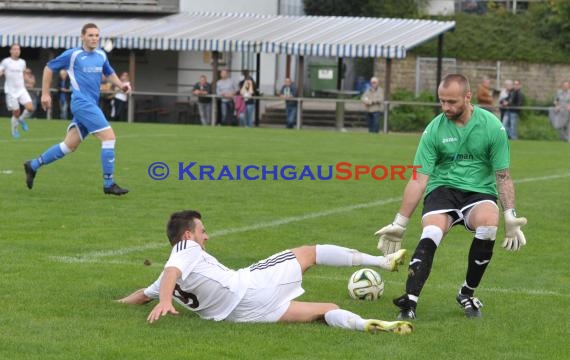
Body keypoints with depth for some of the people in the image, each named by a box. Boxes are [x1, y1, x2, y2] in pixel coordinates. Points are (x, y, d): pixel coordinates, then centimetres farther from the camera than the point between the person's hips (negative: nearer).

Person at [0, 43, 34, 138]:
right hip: (11, 91, -4)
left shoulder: (22, 62, 9)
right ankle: (14, 130, 25)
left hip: (21, 90, 4)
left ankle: (22, 120, 15)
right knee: (16, 113, -1)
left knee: (30, 108, -15)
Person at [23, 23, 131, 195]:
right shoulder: (72, 55, -4)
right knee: (109, 136, -16)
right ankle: (109, 184, -12)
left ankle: (33, 166, 25)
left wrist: (121, 85, 10)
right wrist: (45, 94, 5)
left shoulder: (101, 55, 13)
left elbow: (109, 73, 30)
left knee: (69, 146, 10)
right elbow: (49, 68, 7)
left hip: (90, 105, 7)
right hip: (82, 103, -7)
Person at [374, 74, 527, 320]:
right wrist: (399, 224, -5)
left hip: (479, 191, 0)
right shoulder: (434, 129, -4)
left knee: (488, 221, -33)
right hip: (442, 189, 0)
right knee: (431, 234, -31)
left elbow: (503, 176, 1)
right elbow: (419, 179, -2)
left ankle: (467, 294, -12)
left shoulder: (492, 126, -5)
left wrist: (510, 217, -9)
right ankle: (409, 302, -39)